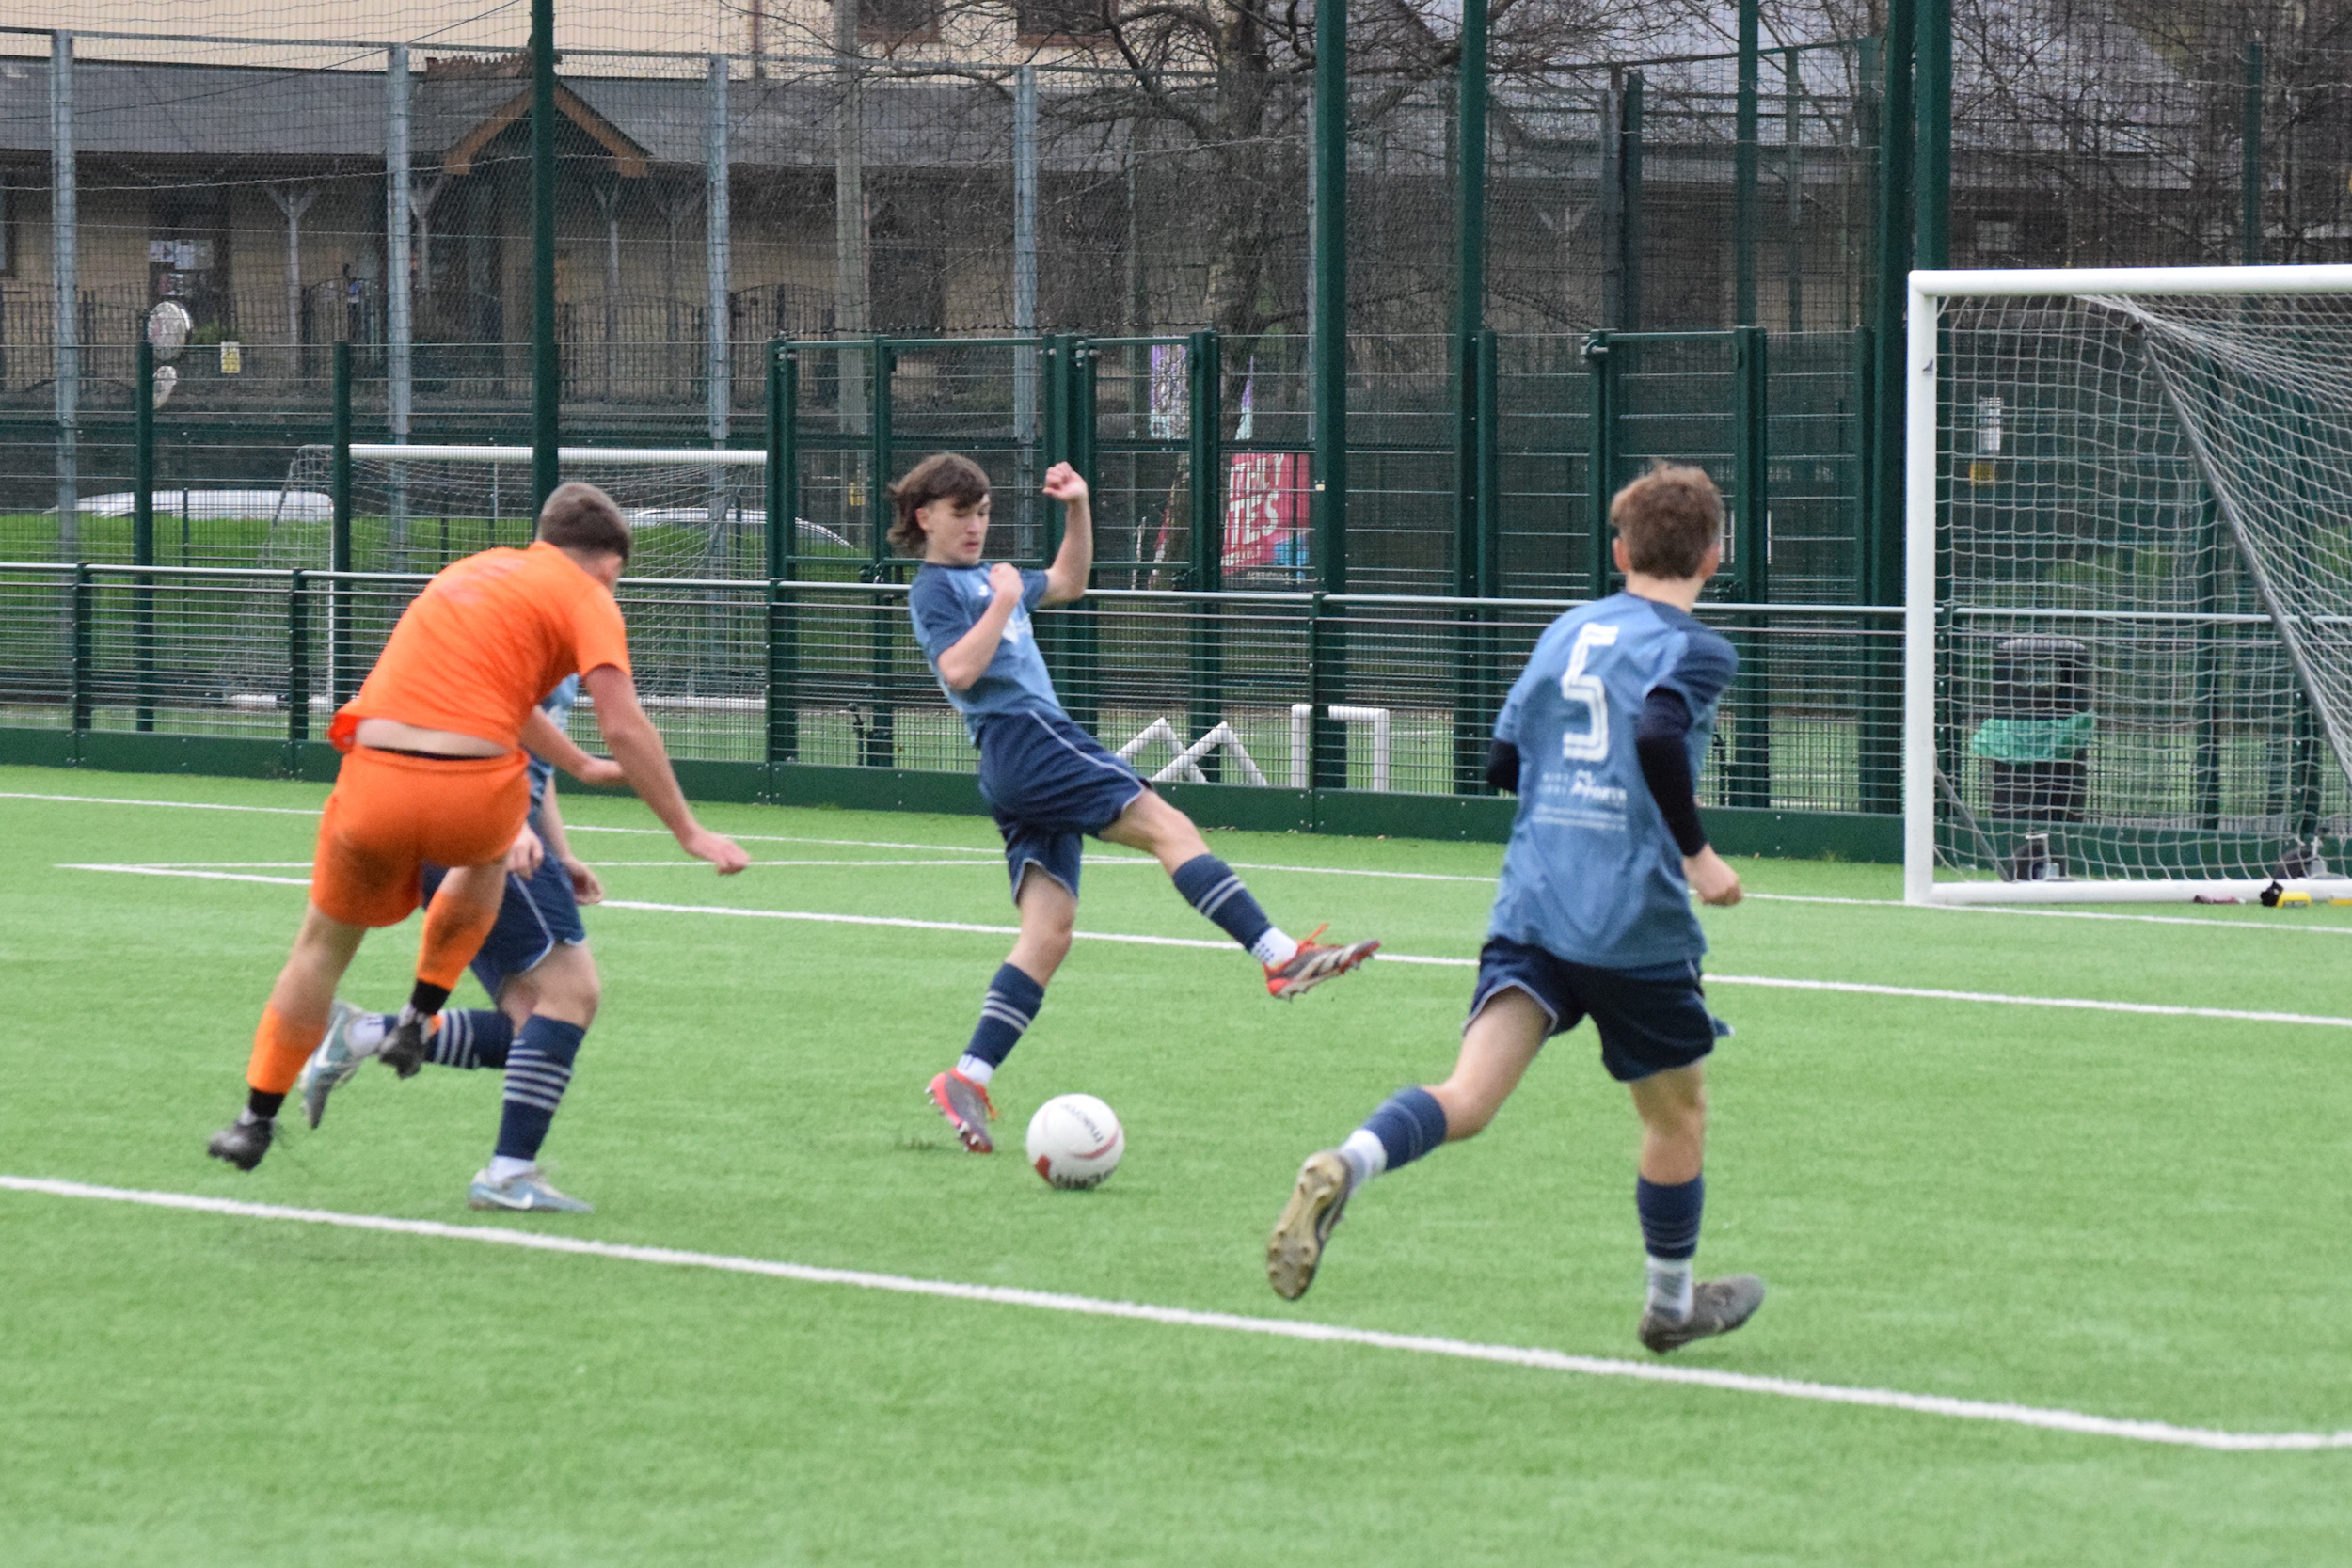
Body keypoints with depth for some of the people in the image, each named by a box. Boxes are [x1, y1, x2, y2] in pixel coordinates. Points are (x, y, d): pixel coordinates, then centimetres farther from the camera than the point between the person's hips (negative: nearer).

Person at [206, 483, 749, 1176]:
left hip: (376, 782, 4)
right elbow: (624, 727, -5)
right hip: (474, 793, -4)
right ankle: (418, 1019, 26)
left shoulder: (474, 571, 27)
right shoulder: (586, 597, 7)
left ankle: (258, 1118, 23)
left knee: (324, 943, 23)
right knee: (487, 856, 34)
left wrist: (581, 765, 53)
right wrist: (688, 832, 0)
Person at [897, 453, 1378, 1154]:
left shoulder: (987, 576, 27)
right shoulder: (933, 589, 0)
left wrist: (1078, 509, 29)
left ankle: (968, 1078, -7)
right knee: (1167, 826, -19)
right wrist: (1002, 602, -13)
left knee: (1049, 931, -1)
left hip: (1035, 759, 10)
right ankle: (1284, 958, -29)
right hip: (1023, 738, -10)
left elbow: (1066, 583, 41)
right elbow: (958, 670, -16)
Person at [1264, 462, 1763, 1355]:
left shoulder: (1566, 632, 15)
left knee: (1468, 1098, -11)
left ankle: (1342, 1169, -40)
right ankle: (1671, 1304, 33)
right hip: (1638, 922, -4)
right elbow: (1660, 736, -24)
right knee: (1677, 1113, 19)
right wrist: (1697, 852, -14)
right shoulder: (1693, 650, -4)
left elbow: (1503, 763, 19)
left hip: (1531, 907, 4)